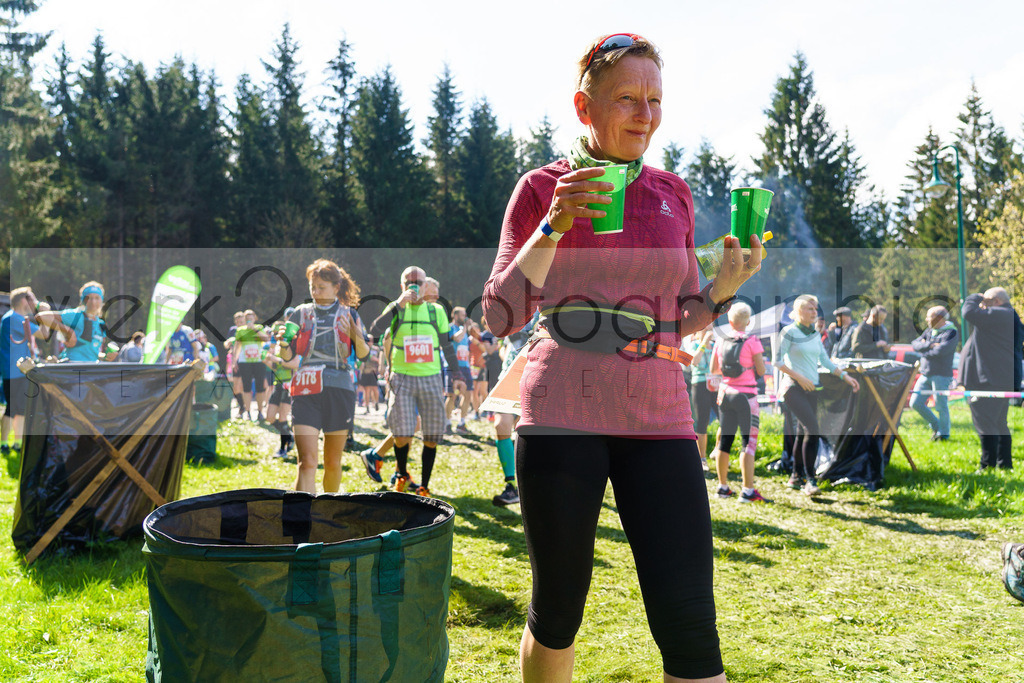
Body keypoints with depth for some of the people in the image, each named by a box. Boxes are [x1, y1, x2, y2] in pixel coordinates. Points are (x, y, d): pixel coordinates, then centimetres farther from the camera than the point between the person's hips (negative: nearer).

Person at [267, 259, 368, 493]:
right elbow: (288, 356, 10)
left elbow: (364, 355, 2)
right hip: (306, 390, -1)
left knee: (333, 462, 9)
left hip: (339, 389, 1)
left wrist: (354, 335, -17)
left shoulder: (349, 314, 10)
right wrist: (283, 343, -12)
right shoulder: (301, 313, 12)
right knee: (307, 461, -14)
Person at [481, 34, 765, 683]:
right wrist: (554, 226, -14)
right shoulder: (544, 188, 4)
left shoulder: (673, 193, 13)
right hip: (563, 409, -2)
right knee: (557, 610, 9)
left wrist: (725, 288, -2)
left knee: (688, 619, -5)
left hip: (657, 412, 3)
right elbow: (503, 316, -3)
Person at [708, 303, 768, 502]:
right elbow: (761, 371, -8)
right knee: (749, 442, -3)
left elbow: (713, 369, 12)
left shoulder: (721, 341, 4)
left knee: (725, 440, 12)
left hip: (725, 394, 5)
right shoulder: (752, 341, -10)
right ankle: (747, 491, -7)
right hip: (745, 396, -5)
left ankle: (723, 486, 20)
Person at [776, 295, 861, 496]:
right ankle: (810, 479, -15)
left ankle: (797, 476, 21)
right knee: (813, 430, -18)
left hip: (812, 388, 7)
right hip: (793, 388, -7)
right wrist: (799, 378, -15)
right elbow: (777, 361, -8)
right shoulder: (789, 332, -6)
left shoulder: (815, 334, 14)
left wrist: (845, 376, 8)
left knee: (803, 433, 9)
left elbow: (825, 360, 18)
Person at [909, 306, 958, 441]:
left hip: (941, 375, -7)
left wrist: (924, 351, -6)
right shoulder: (929, 331, 14)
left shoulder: (952, 333, -8)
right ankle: (935, 426, 23)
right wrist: (929, 345, -13)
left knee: (941, 406, -2)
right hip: (925, 374, 7)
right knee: (915, 403, 5)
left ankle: (943, 433, 16)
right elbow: (915, 344, 3)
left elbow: (940, 351, -22)